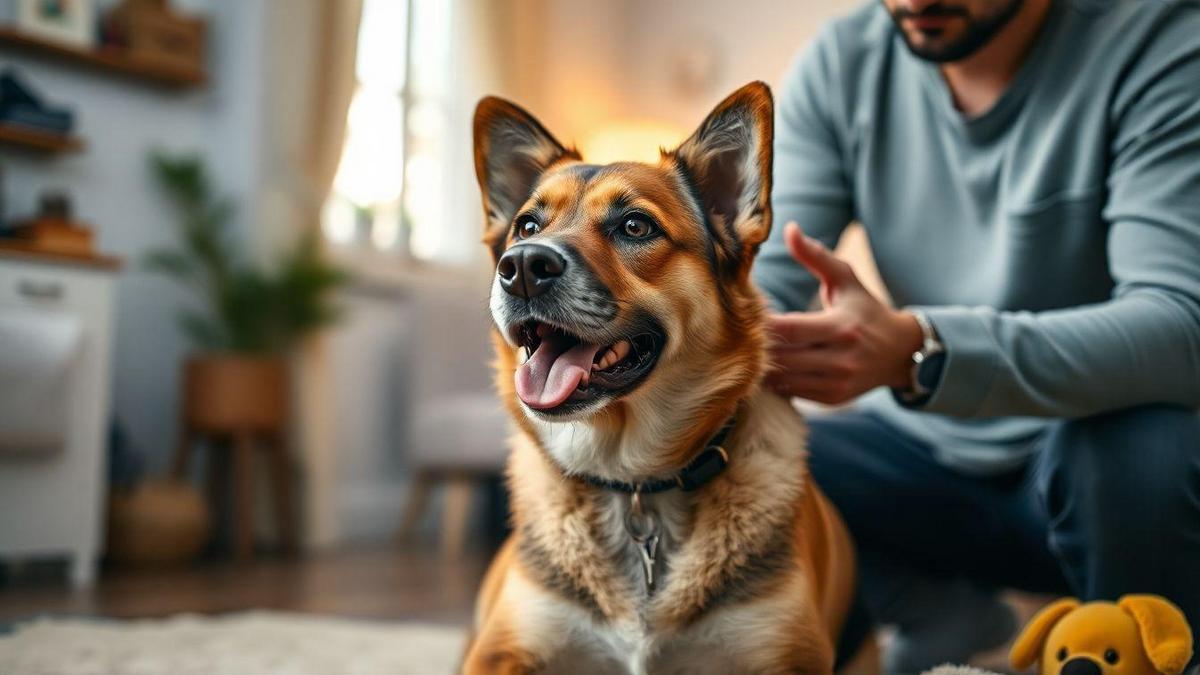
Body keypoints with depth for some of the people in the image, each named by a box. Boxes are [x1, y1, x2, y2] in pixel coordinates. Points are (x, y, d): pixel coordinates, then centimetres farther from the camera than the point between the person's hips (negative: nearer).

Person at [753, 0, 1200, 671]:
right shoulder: (840, 62, -5)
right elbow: (762, 287, -10)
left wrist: (916, 350, -46)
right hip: (930, 455, 4)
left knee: (1135, 445, -35)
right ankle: (939, 612, 12)